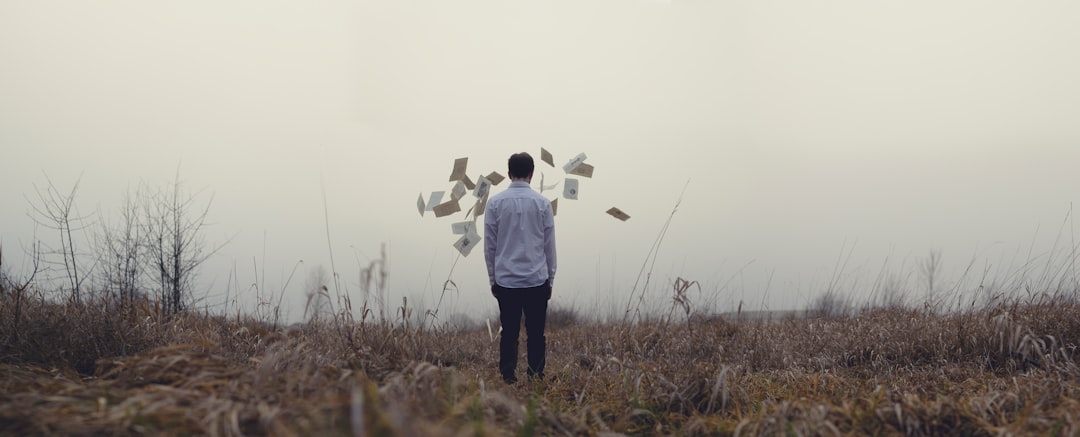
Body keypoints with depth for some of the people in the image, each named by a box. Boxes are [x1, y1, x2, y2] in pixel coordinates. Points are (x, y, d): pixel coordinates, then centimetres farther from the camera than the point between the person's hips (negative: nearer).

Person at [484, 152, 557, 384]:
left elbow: (489, 245, 4)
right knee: (536, 334, 4)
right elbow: (549, 246, 4)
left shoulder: (495, 203, 1)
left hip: (506, 280, 1)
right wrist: (550, 280, 13)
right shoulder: (542, 203, -1)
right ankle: (535, 379, 3)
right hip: (537, 280, -1)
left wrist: (493, 278, 13)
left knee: (509, 334, 5)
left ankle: (508, 379, 3)